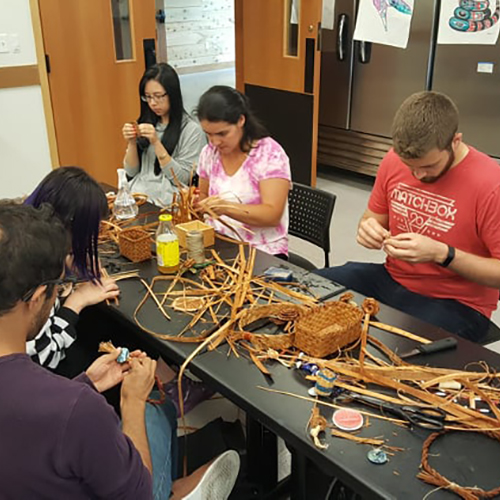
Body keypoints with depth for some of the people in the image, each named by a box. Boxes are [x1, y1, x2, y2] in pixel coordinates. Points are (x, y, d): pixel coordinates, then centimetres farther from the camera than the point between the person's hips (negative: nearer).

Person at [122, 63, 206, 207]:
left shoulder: (191, 129, -5)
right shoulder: (146, 123, 13)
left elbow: (182, 179, -10)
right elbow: (131, 172, 12)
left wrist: (156, 143, -16)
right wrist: (131, 143, -5)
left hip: (164, 201, -5)